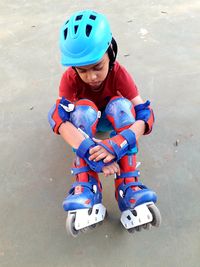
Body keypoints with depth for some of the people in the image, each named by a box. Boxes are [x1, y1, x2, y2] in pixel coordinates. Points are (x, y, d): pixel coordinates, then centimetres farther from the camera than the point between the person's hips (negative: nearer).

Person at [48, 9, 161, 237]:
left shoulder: (119, 73, -28)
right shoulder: (70, 77, -28)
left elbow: (145, 114, -36)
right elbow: (58, 117, -41)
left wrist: (116, 145, -55)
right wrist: (92, 153, -56)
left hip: (113, 118, 0)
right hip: (84, 120, 0)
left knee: (121, 105, -34)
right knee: (83, 108, -35)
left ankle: (129, 190, -41)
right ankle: (86, 194, -44)